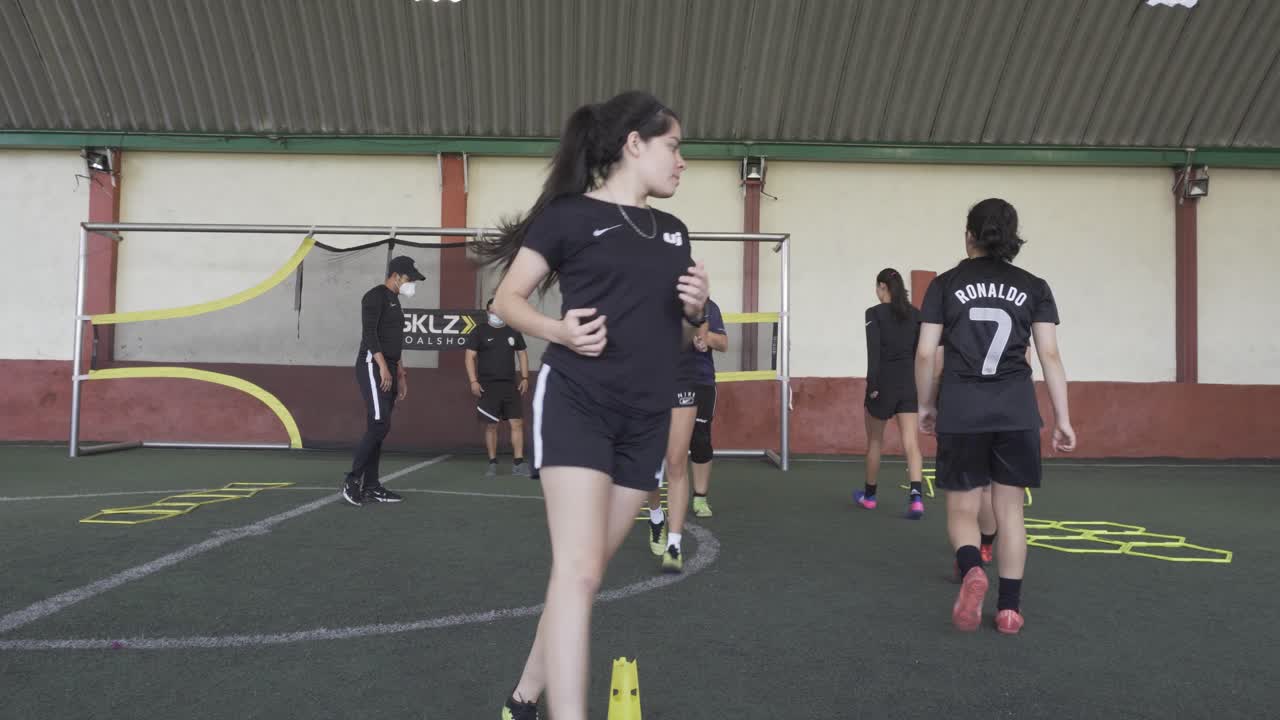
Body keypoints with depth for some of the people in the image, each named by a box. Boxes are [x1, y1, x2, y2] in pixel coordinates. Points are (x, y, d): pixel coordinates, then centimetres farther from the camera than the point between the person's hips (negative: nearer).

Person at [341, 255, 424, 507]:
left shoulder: (394, 302, 21)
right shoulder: (375, 296, -7)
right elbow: (369, 333, -18)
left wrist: (401, 375, 22)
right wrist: (383, 367, -23)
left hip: (388, 370, 9)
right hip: (372, 366, -9)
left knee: (377, 428, 7)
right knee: (380, 425, -16)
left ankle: (370, 486, 8)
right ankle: (352, 480, -9)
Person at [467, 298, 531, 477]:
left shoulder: (513, 332, 10)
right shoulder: (480, 331, 1)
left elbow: (522, 354, 16)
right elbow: (470, 357, -1)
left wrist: (525, 378, 6)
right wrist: (473, 381, -10)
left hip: (510, 385, 2)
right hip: (488, 386, -2)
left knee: (517, 423, -4)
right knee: (491, 425, 1)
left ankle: (518, 462, 0)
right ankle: (492, 463, 11)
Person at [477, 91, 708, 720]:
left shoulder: (673, 232, 16)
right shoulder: (570, 214, -3)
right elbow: (507, 299, 0)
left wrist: (696, 311, 0)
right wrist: (558, 330, -19)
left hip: (645, 418, 6)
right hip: (576, 402, -6)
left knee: (585, 569, 10)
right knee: (578, 570, -15)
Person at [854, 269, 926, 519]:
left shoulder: (875, 313, -6)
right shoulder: (915, 314, 8)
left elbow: (874, 352, -14)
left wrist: (872, 385, -13)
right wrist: (917, 383, 16)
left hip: (884, 382, -3)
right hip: (909, 382, 3)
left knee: (875, 441, 13)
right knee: (911, 443, -4)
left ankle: (869, 495, 27)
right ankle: (916, 495, -22)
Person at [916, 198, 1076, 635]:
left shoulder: (946, 284, 4)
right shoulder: (1034, 288, 7)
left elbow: (925, 354, 2)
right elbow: (1050, 355, 2)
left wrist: (926, 404, 15)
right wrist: (1062, 417, 5)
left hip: (960, 411, -1)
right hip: (1016, 412, 1)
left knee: (962, 508, 9)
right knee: (1009, 509, 11)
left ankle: (971, 569, -20)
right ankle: (1009, 608, 11)